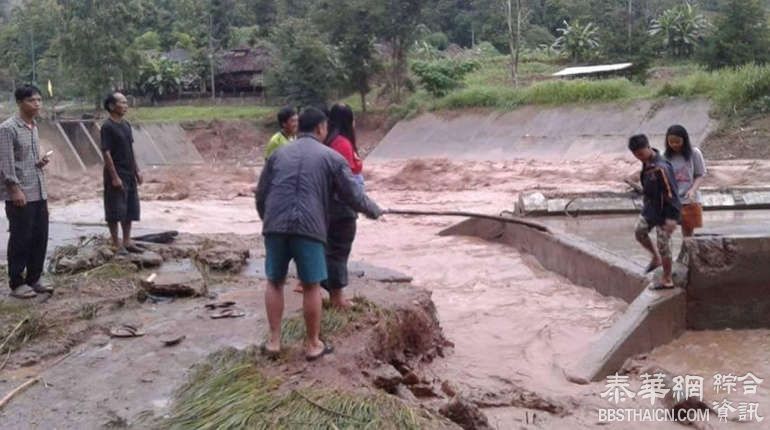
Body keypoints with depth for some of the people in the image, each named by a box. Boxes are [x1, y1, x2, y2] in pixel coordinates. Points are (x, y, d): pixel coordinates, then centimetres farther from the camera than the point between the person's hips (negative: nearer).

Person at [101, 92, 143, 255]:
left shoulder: (126, 124, 10)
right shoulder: (107, 126, -14)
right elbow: (106, 153, -17)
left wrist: (137, 171, 14)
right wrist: (114, 177, -20)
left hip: (129, 174, 8)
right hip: (116, 175, -8)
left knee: (130, 210, 12)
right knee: (115, 211, -1)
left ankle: (127, 242, 21)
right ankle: (117, 244, 7)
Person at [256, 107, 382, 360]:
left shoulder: (279, 154, 16)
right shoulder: (331, 157, 6)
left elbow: (261, 194, 18)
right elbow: (354, 196, 6)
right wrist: (375, 212, 24)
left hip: (275, 226, 3)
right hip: (309, 227, -3)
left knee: (275, 282, 16)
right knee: (311, 286, 8)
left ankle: (274, 341, 17)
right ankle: (313, 344, 17)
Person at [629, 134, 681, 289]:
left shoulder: (661, 167, -28)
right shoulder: (646, 162, 1)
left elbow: (671, 192, -26)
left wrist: (672, 217, -26)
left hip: (663, 212, -9)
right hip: (650, 208, 9)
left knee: (663, 245, 1)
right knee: (639, 231, 17)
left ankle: (667, 279, 16)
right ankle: (656, 258, 37)